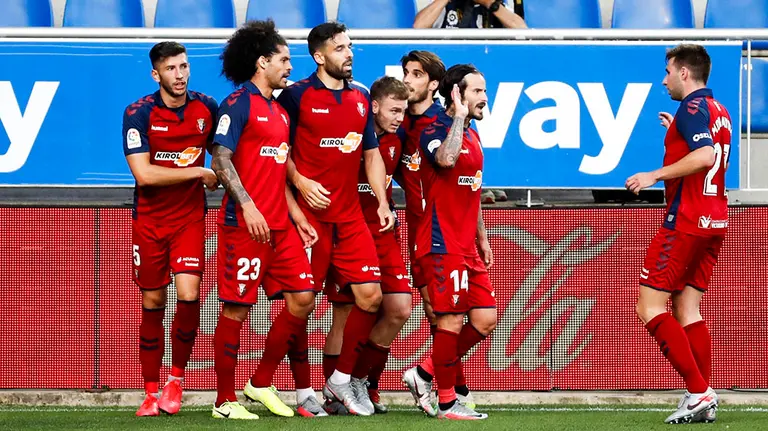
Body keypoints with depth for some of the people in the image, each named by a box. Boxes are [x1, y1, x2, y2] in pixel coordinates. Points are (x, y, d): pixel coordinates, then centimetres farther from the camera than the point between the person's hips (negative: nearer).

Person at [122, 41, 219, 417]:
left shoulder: (206, 108, -2)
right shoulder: (138, 113, -11)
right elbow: (144, 174, -19)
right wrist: (199, 173, -16)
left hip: (190, 217, 1)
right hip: (150, 220, -1)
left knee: (188, 294, -16)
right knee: (153, 305, 4)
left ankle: (176, 378, 4)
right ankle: (151, 392, 15)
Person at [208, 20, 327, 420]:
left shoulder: (279, 111, 19)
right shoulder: (240, 103, -8)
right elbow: (221, 159, -15)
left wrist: (296, 217, 15)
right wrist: (248, 207, -23)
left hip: (279, 225, 9)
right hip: (244, 223, -9)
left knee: (302, 298, 3)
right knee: (236, 308, -4)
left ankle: (261, 383, 15)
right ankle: (225, 400, 3)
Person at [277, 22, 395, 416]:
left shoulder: (361, 98, 13)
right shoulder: (297, 95, -5)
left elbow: (372, 154, 17)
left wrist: (383, 202, 8)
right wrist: (300, 182, -15)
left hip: (350, 216, 6)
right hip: (310, 214, -6)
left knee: (370, 295, -1)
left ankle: (340, 382, 12)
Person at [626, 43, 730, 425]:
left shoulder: (691, 107, -12)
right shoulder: (719, 111, 16)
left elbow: (704, 156, -27)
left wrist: (656, 175, -23)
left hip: (685, 222, -9)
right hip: (714, 222, 9)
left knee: (650, 308, -6)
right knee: (687, 310, 10)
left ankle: (698, 391, -14)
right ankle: (703, 402, 3)